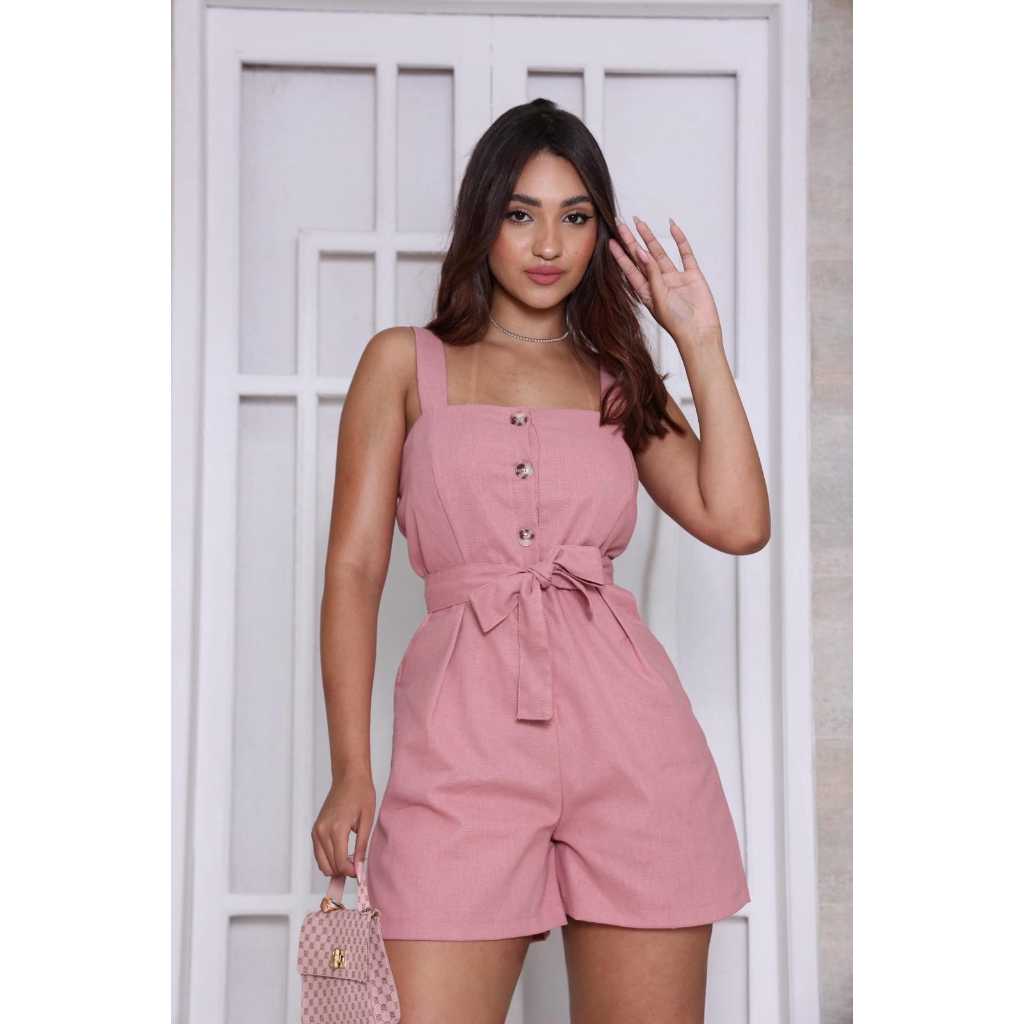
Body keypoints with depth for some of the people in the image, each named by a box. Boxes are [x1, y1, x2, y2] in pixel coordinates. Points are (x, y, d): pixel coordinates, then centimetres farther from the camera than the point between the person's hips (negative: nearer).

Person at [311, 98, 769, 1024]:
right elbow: (355, 568, 6)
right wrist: (350, 768, -2)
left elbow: (738, 522, 1)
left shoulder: (620, 380, 18)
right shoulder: (404, 364, 13)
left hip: (630, 736, 2)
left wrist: (701, 343, 6)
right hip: (465, 735, -2)